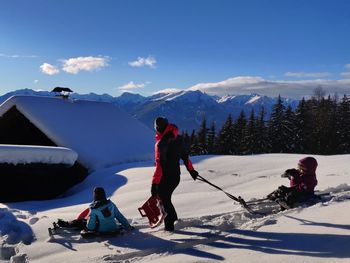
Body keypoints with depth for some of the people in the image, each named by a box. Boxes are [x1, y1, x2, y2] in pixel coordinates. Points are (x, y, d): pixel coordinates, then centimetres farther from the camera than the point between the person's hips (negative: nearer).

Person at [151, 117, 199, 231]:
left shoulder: (161, 143, -21)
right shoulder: (179, 138, 1)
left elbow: (159, 165, -24)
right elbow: (185, 156, 13)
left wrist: (154, 183, -21)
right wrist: (191, 170, 24)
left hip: (165, 178, -7)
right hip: (176, 176, 7)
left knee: (164, 200, 9)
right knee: (166, 198, 25)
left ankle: (169, 226, 15)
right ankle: (174, 219, 35)